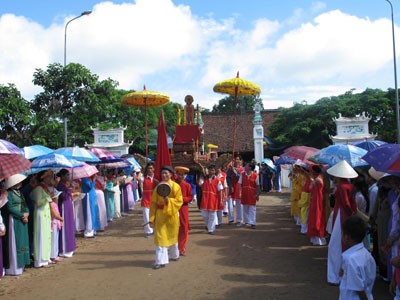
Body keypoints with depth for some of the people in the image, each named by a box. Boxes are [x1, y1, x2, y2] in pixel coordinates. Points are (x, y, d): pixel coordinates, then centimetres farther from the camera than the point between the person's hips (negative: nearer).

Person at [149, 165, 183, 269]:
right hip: (160, 215, 1)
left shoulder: (175, 186, -7)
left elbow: (179, 201, -8)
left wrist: (169, 201, -25)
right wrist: (152, 218, -4)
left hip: (171, 215, -1)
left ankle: (174, 255, 37)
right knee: (160, 237, -4)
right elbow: (153, 203, 0)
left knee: (172, 236, 15)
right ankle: (161, 260, -2)